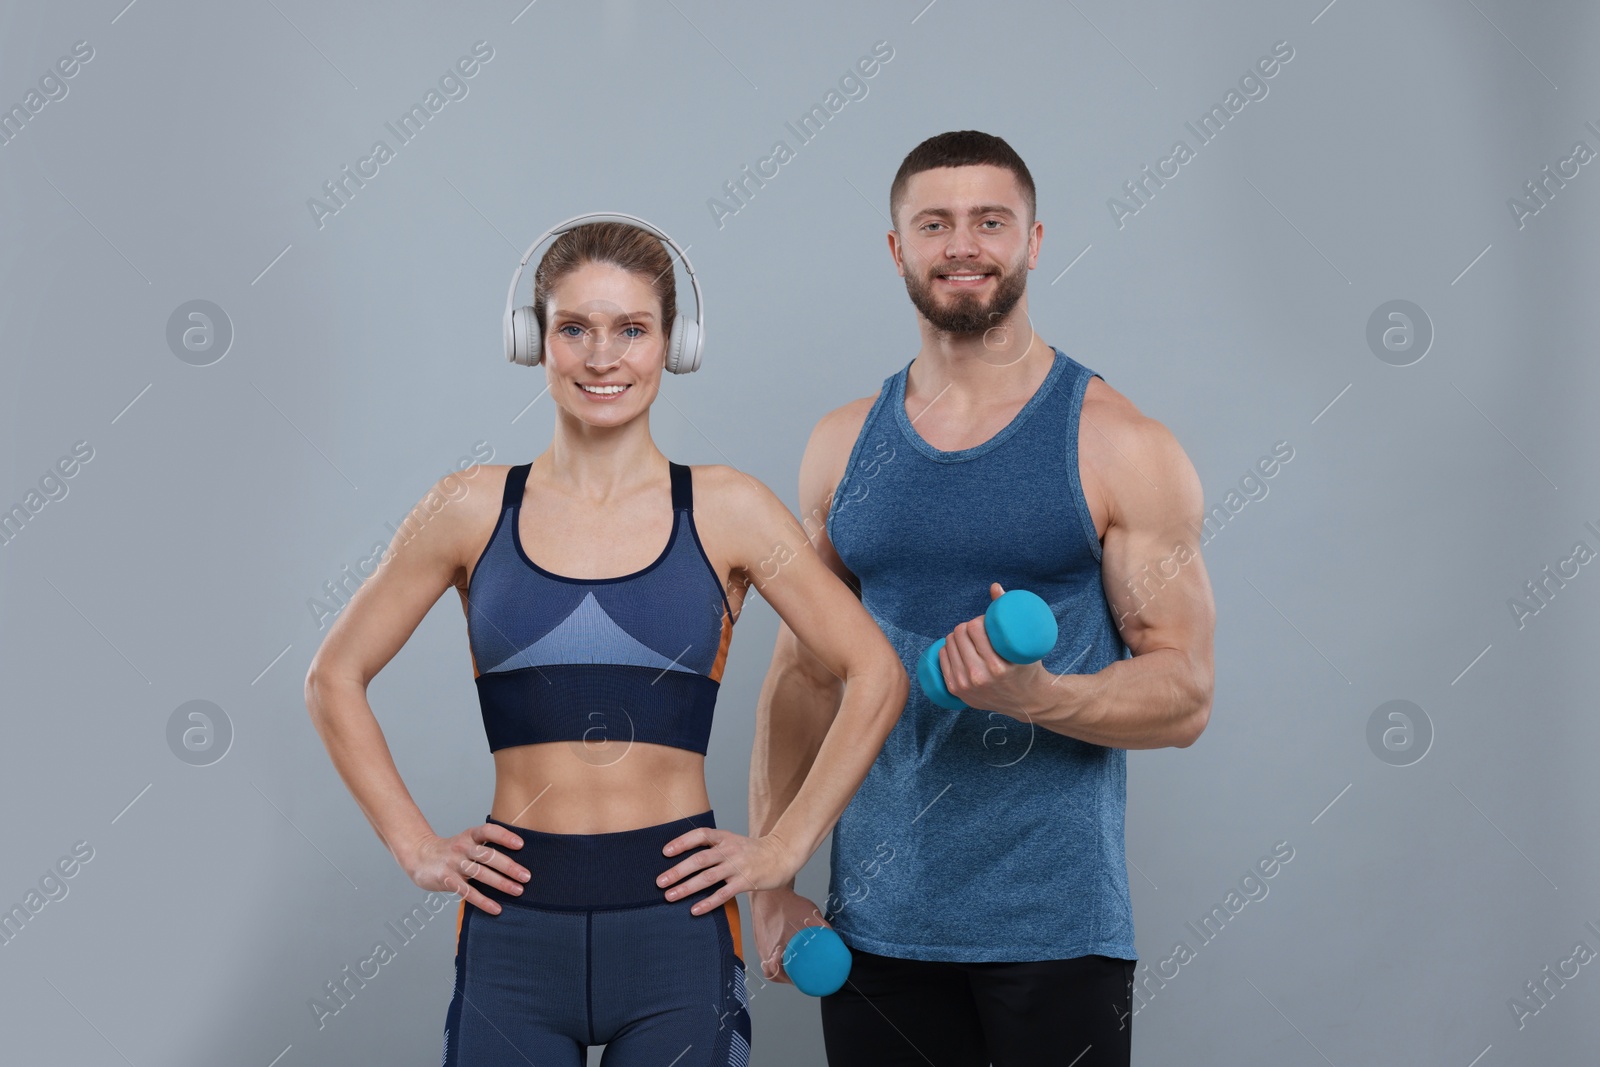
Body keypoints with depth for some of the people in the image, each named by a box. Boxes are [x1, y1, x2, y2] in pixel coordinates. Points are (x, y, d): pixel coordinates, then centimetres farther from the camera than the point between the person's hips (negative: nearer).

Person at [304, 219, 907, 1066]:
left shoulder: (726, 512, 1)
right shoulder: (474, 511, 3)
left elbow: (875, 677, 4)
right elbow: (335, 678, 10)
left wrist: (785, 847, 0)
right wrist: (414, 847, 3)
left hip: (674, 915, 0)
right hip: (514, 922, 1)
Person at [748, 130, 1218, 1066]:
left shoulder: (1119, 445, -4)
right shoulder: (843, 446, 8)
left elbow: (1184, 694, -5)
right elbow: (805, 673, 13)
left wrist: (1034, 694, -23)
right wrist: (771, 881, 6)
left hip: (1054, 928, -3)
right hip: (874, 920, 3)